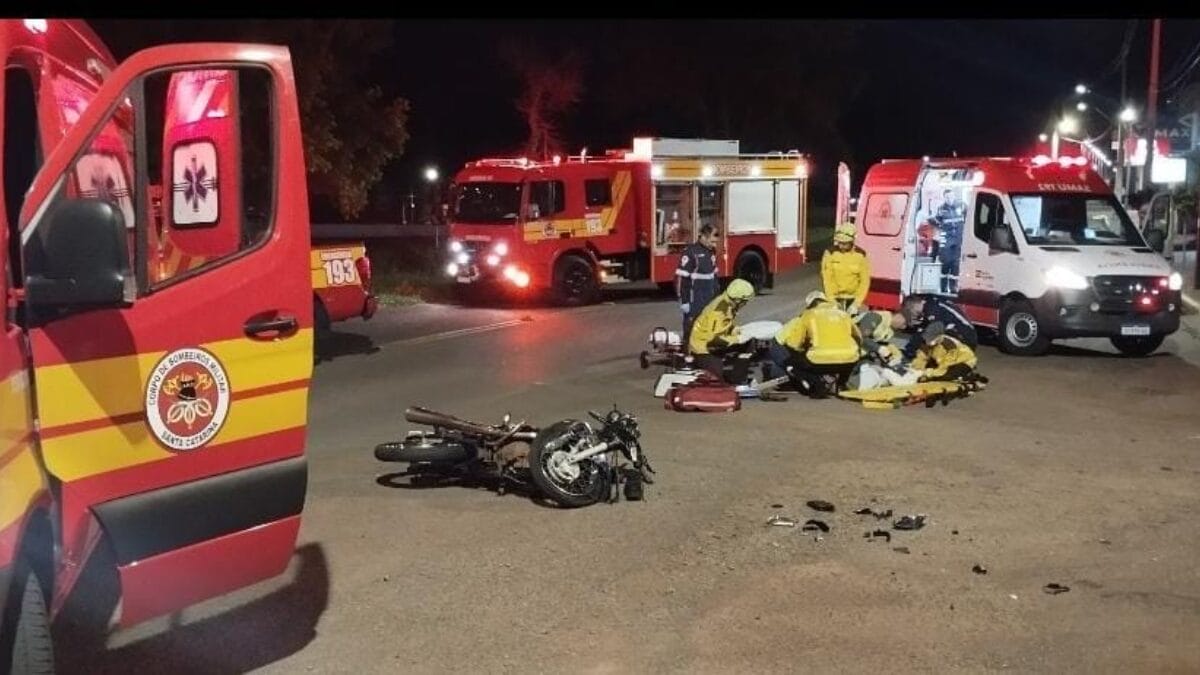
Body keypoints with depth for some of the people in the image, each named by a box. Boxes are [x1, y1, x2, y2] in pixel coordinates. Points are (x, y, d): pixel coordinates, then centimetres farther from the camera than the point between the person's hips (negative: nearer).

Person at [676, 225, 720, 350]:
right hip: (694, 300, -8)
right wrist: (684, 301, -18)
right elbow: (681, 277, -16)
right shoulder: (691, 252, -14)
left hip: (709, 299, 8)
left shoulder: (711, 251, 11)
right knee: (691, 328, -5)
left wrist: (716, 296, 19)